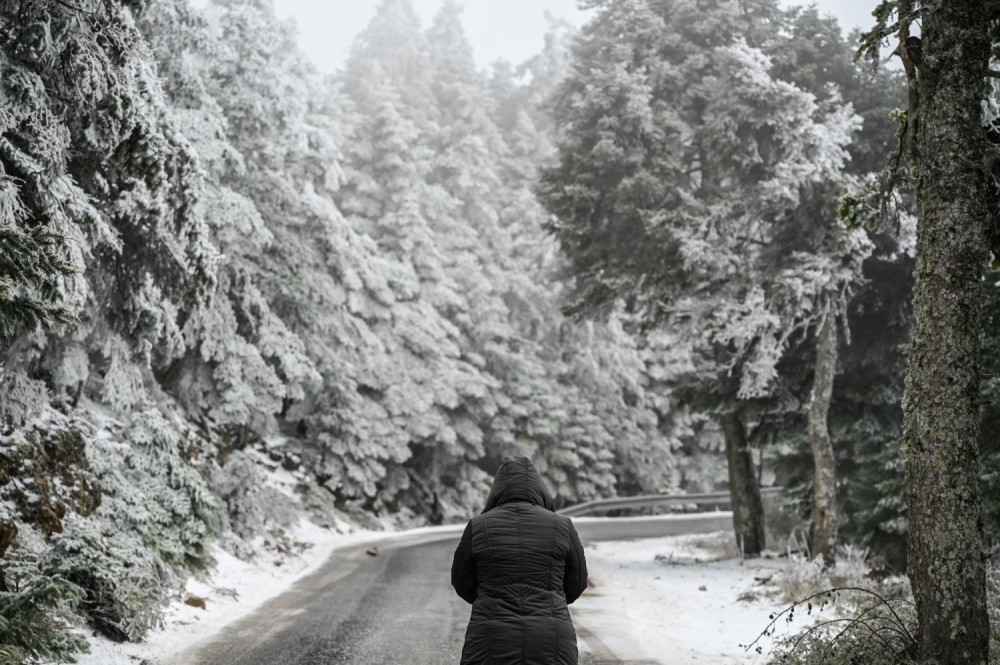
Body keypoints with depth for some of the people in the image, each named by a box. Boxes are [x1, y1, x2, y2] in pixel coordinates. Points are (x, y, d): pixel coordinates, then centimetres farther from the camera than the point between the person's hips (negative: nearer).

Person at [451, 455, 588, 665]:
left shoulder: (478, 527, -1)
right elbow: (575, 583, 11)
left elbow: (464, 583, 9)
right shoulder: (562, 527, 0)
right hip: (548, 644, 1)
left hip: (494, 644, -1)